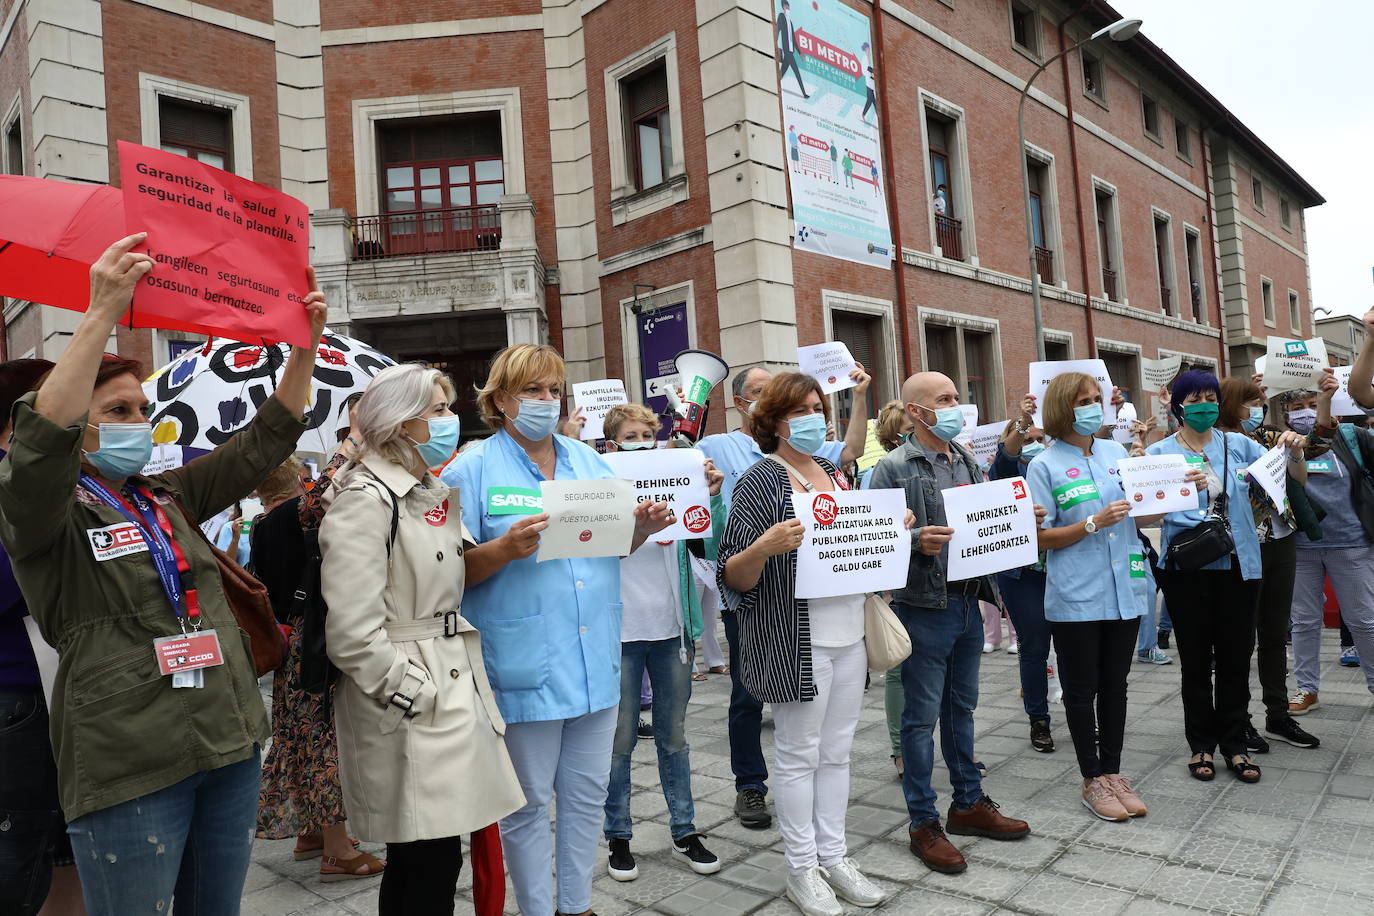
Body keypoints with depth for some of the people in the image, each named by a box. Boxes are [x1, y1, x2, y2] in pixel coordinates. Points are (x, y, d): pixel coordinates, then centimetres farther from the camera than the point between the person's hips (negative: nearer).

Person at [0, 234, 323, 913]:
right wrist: (102, 314, -31)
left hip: (231, 746, 6)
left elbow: (266, 439, 12)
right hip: (128, 770, -5)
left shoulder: (170, 496, 13)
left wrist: (306, 343, 1)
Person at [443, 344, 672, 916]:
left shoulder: (588, 461, 11)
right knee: (529, 803, 9)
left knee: (587, 794, 17)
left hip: (594, 660, 5)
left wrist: (641, 527, -4)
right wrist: (505, 549, -26)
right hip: (523, 667, -5)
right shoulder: (473, 470, -5)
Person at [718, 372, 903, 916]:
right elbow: (734, 578, -13)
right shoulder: (760, 481, -10)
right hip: (794, 642, -7)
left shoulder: (835, 474, 12)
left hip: (848, 636, 7)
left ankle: (834, 855, 30)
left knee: (836, 751, 15)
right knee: (799, 755, 6)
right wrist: (765, 546, -32)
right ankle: (802, 867, 22)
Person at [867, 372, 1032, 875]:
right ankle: (924, 823, 15)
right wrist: (916, 541, -31)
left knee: (961, 707, 19)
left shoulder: (967, 461, 12)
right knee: (922, 716, 3)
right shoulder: (894, 467, -10)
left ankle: (969, 802, 34)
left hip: (968, 601, 7)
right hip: (924, 605, -7)